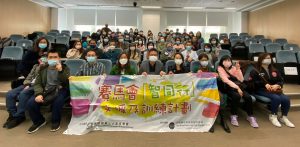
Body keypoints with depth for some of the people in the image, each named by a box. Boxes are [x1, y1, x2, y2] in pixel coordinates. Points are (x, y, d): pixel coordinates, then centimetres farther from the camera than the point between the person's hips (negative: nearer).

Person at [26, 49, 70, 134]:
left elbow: (66, 82, -7)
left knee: (58, 100, -36)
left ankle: (56, 121, -8)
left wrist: (60, 71, -21)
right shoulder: (42, 69, 13)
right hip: (45, 91, 3)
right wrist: (39, 93, -14)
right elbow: (37, 83, 6)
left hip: (59, 90, -3)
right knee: (30, 103, -21)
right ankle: (39, 121, 9)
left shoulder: (64, 68, 6)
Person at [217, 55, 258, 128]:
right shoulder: (220, 69, -1)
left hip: (238, 86, 5)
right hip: (228, 87, -4)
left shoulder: (233, 68, 14)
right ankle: (233, 116, -16)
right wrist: (237, 88, -22)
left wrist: (238, 69, -5)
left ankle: (250, 116, -3)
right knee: (237, 96, -34)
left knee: (248, 97, -22)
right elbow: (226, 80, -15)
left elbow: (241, 80, 5)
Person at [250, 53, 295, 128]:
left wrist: (277, 85, -9)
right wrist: (265, 84, -20)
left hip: (274, 90, 5)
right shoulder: (255, 71, 4)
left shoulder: (274, 71, 20)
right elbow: (254, 82, -6)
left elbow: (281, 81, 15)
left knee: (286, 99, -22)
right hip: (261, 90, -5)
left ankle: (284, 117, -2)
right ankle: (273, 116, -11)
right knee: (276, 98, -31)